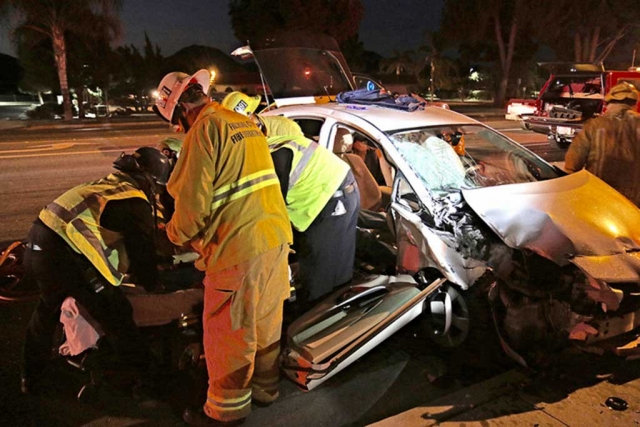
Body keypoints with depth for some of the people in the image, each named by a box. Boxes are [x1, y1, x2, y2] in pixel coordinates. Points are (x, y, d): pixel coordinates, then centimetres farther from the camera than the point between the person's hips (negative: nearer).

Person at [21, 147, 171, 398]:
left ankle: (31, 377, 48)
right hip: (67, 258, -9)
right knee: (116, 317, 5)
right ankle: (148, 378, 18)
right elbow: (142, 252, 0)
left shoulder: (105, 186, 21)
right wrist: (151, 284, 18)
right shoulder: (135, 204, -5)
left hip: (36, 247, 9)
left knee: (48, 310, 31)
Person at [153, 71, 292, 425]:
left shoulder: (204, 130, -13)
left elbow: (193, 203, -17)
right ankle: (265, 386, 40)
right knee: (267, 321, 21)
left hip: (238, 248, -8)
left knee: (227, 332, 9)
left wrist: (175, 233, 4)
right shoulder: (246, 123, 13)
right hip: (276, 237, 9)